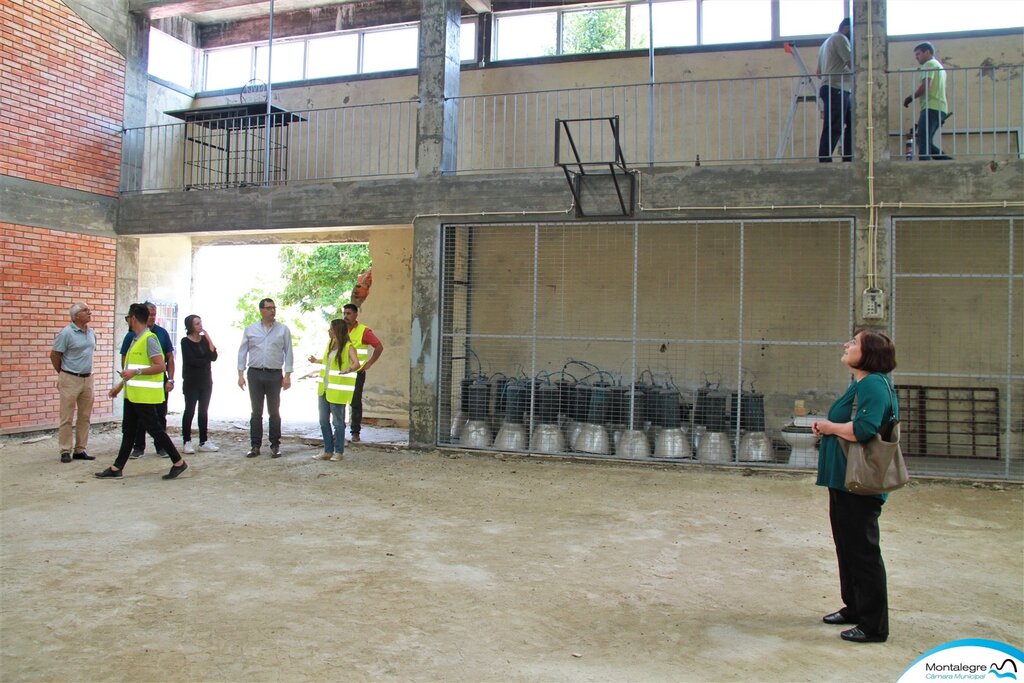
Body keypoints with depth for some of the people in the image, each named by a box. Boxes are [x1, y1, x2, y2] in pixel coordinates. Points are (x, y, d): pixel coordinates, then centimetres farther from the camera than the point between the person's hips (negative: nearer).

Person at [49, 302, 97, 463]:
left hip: (87, 378, 6)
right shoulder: (66, 332, -10)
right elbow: (54, 355, -4)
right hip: (70, 379, -6)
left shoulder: (91, 332, 8)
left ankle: (80, 450, 16)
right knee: (67, 418, 0)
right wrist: (63, 373, 7)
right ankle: (65, 451, 6)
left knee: (85, 417, 9)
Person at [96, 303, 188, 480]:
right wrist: (120, 386, 24)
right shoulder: (136, 339, 14)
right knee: (128, 431, 12)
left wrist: (135, 372, -24)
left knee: (155, 429, -4)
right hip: (133, 394, 10)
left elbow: (161, 366, -22)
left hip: (145, 396, -10)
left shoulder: (149, 339, -15)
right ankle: (116, 468, 18)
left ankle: (179, 462, 4)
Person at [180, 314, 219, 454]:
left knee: (203, 411, 7)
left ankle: (204, 442, 10)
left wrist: (209, 339, -8)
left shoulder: (205, 339, 9)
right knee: (189, 410, -3)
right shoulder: (185, 341, -5)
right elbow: (192, 361, -15)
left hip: (206, 381, 5)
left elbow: (214, 357, -2)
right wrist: (206, 359, -2)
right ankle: (187, 442, 1)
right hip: (191, 381, -5)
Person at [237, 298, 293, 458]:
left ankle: (275, 445, 11)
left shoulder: (283, 330, 4)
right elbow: (242, 352, 8)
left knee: (274, 411, 4)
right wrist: (241, 374, 1)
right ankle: (255, 445, 11)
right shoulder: (250, 330, 7)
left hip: (275, 374, -1)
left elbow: (288, 353, 2)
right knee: (256, 411, 5)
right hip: (255, 374, 1)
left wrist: (287, 375, -4)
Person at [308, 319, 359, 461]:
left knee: (338, 422, 2)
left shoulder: (348, 347, -13)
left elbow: (356, 363, -30)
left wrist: (347, 370, -47)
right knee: (324, 421, 12)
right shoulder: (330, 344, 10)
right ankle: (328, 451, 22)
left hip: (337, 390, -8)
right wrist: (316, 360, 34)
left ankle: (339, 452, 13)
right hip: (323, 389, 8)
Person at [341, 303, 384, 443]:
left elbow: (379, 347, -7)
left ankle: (355, 432, 7)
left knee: (356, 403, 0)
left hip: (357, 372, -5)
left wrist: (368, 364, -9)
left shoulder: (364, 331, -8)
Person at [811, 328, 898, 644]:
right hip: (844, 480, 11)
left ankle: (874, 626, 7)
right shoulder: (861, 384, 15)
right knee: (847, 546, 20)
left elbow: (863, 429, -30)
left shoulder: (873, 385, -18)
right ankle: (854, 607, 34)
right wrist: (827, 427, 5)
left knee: (863, 551, -3)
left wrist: (829, 427, -14)